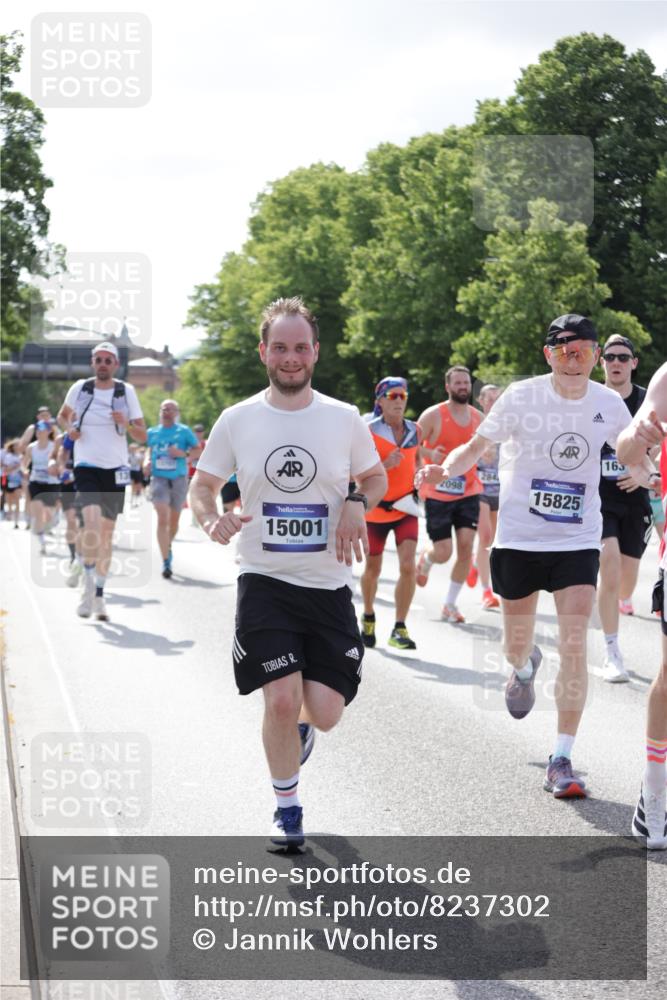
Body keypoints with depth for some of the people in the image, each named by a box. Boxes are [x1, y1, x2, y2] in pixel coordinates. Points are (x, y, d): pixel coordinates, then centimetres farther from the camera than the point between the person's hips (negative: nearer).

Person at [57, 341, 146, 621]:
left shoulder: (126, 391, 1)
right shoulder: (80, 388, 2)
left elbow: (142, 435, 1)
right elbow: (63, 415, 20)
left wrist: (126, 423, -19)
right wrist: (69, 428, -1)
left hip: (115, 468, 2)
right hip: (86, 465, -2)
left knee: (107, 532, 8)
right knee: (92, 520, -24)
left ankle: (99, 594, 19)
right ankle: (88, 586, -14)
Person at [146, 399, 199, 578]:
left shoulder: (184, 431, 0)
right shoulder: (152, 432, 8)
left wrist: (183, 453, -15)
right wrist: (147, 462, 2)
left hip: (179, 479, 0)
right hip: (159, 478, 0)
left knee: (174, 520, 14)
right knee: (162, 519, -15)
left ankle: (169, 546, 43)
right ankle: (166, 562, -17)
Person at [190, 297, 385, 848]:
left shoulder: (345, 419, -1)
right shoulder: (237, 420, -2)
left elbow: (377, 476, 14)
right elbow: (203, 485, 8)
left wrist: (357, 503, -8)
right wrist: (212, 519, -15)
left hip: (329, 585, 1)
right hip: (265, 581, -1)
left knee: (325, 713, -2)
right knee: (281, 700, -13)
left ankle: (299, 724, 38)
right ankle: (288, 810, 11)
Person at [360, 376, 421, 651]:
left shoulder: (415, 430, 2)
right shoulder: (369, 431, -11)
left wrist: (417, 488, 5)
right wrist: (385, 465, -28)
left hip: (405, 508, 2)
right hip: (375, 508, -2)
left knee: (407, 566, -14)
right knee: (372, 569, 11)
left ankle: (399, 629, -6)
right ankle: (368, 618, 38)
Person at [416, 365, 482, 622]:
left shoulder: (478, 417, 7)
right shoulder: (433, 415, -7)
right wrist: (429, 454, -23)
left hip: (468, 492, 4)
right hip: (438, 493, -4)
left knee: (466, 546, -8)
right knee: (443, 552, -5)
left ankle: (450, 605, 5)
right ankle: (426, 559, 35)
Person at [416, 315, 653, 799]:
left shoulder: (609, 404, -1)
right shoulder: (523, 396, -8)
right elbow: (477, 446, -3)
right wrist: (446, 469, -22)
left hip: (578, 541, 1)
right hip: (519, 537, -1)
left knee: (574, 647, -12)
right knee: (516, 647, 11)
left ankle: (561, 762, -4)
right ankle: (526, 668, 52)